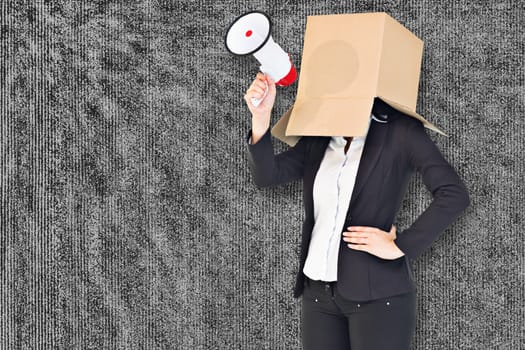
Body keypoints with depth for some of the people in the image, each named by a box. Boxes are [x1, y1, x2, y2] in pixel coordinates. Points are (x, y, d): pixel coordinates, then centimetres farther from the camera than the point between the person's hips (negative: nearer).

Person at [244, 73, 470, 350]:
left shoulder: (398, 132, -5)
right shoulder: (317, 140, 13)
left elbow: (454, 196, -13)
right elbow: (267, 175, 0)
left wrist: (401, 247, -14)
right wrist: (260, 117, -14)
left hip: (376, 295, -5)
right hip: (318, 290, 5)